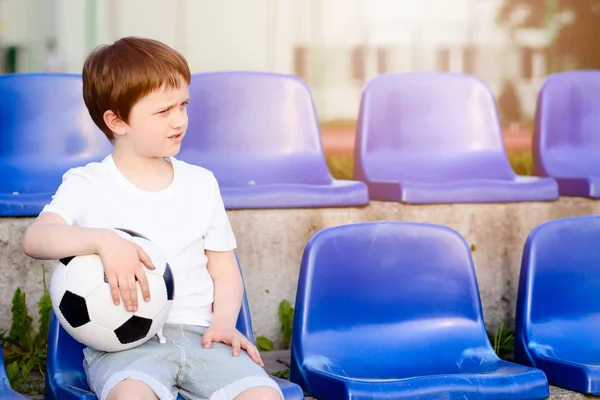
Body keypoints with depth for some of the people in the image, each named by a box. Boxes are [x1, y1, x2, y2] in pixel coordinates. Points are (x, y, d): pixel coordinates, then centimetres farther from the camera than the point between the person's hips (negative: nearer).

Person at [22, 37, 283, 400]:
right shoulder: (87, 185, 4)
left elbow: (225, 270, 17)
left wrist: (223, 322, -3)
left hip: (199, 335, 4)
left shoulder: (202, 183, 15)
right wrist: (103, 240, -30)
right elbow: (35, 239, -14)